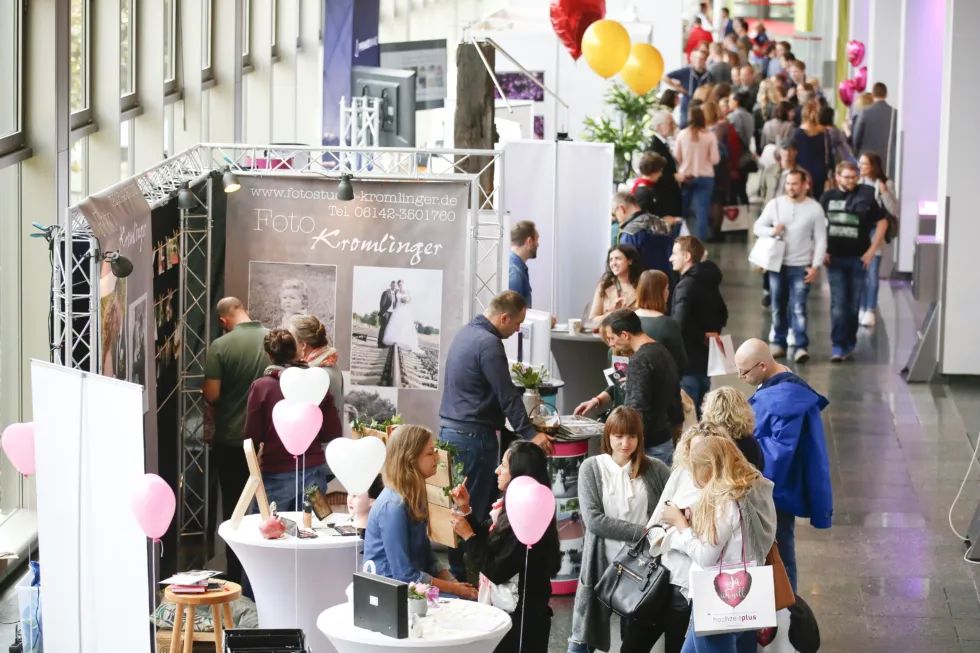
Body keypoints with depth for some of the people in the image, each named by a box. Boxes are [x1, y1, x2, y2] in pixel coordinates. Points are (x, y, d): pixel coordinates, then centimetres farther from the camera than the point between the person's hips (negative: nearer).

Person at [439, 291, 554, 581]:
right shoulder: (488, 344, -17)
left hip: (450, 429, 10)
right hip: (473, 435, -10)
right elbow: (507, 395, -17)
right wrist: (530, 434, -13)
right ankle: (465, 573, -2)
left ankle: (455, 568, 15)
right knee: (475, 507, -4)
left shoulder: (466, 332, 13)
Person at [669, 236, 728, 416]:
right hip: (706, 358, 9)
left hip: (688, 361, -9)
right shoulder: (708, 282, 11)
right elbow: (722, 317, 23)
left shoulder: (686, 286, -18)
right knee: (700, 413, 17)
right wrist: (710, 334, 9)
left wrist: (702, 337, -16)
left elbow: (681, 324, -30)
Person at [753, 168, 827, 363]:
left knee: (798, 308, -9)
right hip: (777, 264, 3)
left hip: (801, 266, -3)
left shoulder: (815, 208, -3)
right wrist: (772, 231, -15)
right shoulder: (775, 204, 2)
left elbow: (821, 240, -3)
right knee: (778, 307, 10)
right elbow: (757, 227, 6)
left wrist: (816, 266, -10)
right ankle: (778, 343, 19)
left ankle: (801, 347, -10)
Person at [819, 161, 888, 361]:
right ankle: (838, 346, -6)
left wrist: (872, 250, -2)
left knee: (853, 305, 7)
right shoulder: (827, 197, 4)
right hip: (834, 259, 1)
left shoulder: (865, 196, -3)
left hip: (858, 258, -1)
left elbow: (882, 222, 2)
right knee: (838, 304, -5)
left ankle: (849, 343, 19)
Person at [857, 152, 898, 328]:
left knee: (872, 274, -2)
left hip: (874, 233, -3)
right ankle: (860, 309, 19)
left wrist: (884, 192, -17)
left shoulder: (885, 184, -4)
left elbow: (894, 210, -7)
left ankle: (870, 311, 6)